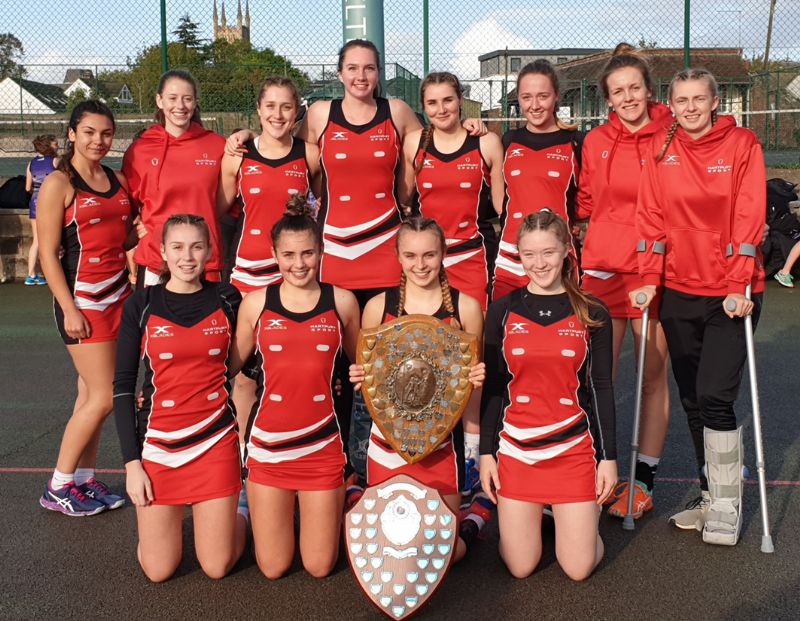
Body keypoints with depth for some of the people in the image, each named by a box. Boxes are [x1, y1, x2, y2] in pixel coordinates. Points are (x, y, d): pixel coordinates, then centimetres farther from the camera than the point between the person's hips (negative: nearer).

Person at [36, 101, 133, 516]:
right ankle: (57, 488, 9)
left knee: (91, 394, 11)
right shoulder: (58, 184, -8)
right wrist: (69, 309, -16)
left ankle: (84, 479, 21)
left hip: (118, 294, 6)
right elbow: (48, 253, -11)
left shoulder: (117, 180, 11)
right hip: (82, 298, -6)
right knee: (102, 397, -6)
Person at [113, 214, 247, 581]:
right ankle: (166, 517, 35)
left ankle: (235, 516, 34)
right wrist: (131, 462, -5)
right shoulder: (140, 306, -2)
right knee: (158, 570, 4)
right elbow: (123, 386, 0)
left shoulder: (226, 300, 1)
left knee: (217, 567, 2)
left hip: (216, 441, 0)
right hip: (159, 442, 0)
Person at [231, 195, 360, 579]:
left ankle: (338, 504, 37)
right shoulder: (256, 303, -1)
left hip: (322, 445, 0)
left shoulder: (341, 301, -1)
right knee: (272, 567, 7)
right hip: (268, 444, 0)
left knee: (319, 567, 7)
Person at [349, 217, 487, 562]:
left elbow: (472, 383, 7)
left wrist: (475, 379, -15)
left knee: (449, 549, 6)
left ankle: (475, 516, 37)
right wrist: (360, 379, -15)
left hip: (442, 443, 0)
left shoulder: (465, 307, -4)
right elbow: (365, 376, 7)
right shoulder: (378, 307, -3)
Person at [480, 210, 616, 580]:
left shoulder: (592, 314, -1)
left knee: (578, 568, 0)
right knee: (520, 567, 3)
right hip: (515, 448, 1)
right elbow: (492, 387, 4)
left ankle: (580, 513, 31)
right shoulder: (502, 312, 1)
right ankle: (526, 516, 34)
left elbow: (601, 389, 3)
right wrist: (486, 452, 2)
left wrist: (608, 456, 1)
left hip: (574, 449, 0)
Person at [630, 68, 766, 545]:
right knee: (692, 399, 9)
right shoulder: (660, 148, 5)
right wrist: (649, 279, -5)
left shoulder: (742, 144, -2)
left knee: (714, 396, -11)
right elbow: (651, 216, 2)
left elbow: (749, 217, -7)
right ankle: (713, 495, 24)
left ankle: (727, 505, 5)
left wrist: (740, 286, -14)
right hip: (679, 290, 4)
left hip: (730, 291, -3)